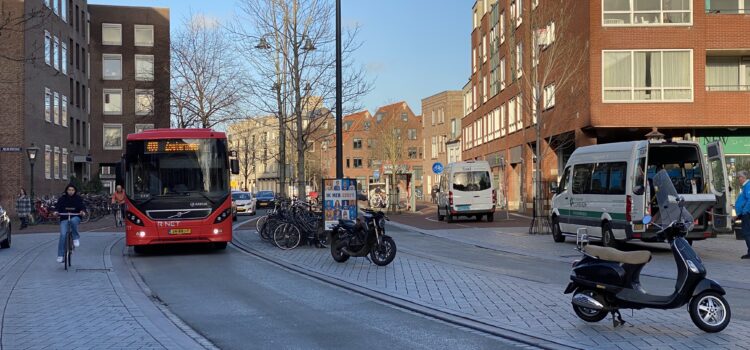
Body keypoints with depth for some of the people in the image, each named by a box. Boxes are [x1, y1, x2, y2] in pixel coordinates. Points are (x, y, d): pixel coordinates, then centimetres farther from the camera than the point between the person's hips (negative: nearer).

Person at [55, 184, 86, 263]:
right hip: (64, 219, 1)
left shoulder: (78, 199, 3)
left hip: (75, 217, -1)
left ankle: (76, 238, -15)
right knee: (63, 235, -14)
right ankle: (60, 255, -7)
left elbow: (82, 206, -5)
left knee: (73, 221, -38)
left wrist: (82, 211, -28)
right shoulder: (62, 199, 4)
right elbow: (57, 207, 0)